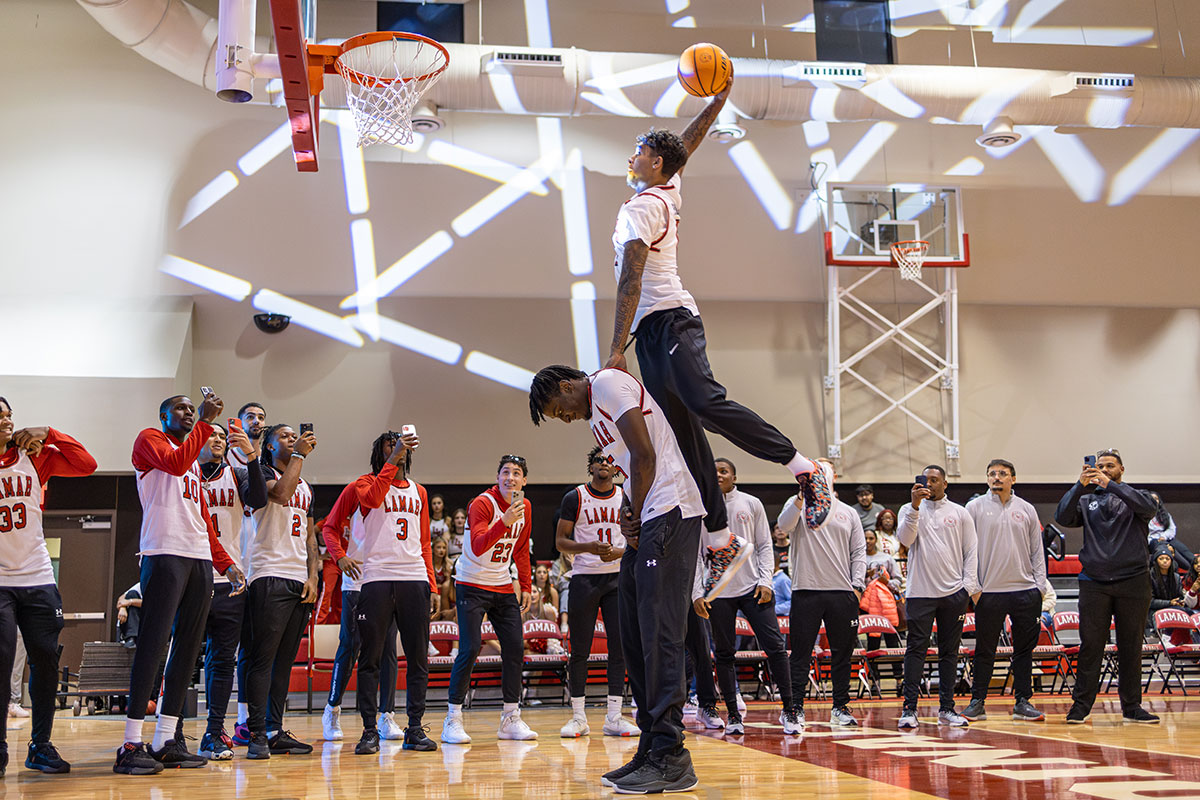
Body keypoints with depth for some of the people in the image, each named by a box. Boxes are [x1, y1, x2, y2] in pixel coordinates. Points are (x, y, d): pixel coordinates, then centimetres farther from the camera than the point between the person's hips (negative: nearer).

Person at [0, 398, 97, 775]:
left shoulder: (34, 457, 6)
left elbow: (86, 465, 0)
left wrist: (49, 434, -7)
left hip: (38, 578, 3)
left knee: (46, 660, 1)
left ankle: (41, 747, 11)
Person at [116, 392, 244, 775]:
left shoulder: (196, 462, 28)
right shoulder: (150, 439, 6)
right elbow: (175, 464, -16)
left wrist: (225, 563, 18)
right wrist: (205, 422, -12)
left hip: (199, 557, 8)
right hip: (165, 553, -8)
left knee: (187, 648, 4)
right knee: (153, 644, -13)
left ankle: (166, 740, 6)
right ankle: (131, 745, -13)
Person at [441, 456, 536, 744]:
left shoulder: (524, 507, 6)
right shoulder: (482, 504, -16)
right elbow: (477, 547, -30)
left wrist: (526, 586, 14)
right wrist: (504, 522, -42)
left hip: (503, 587, 7)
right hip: (472, 585, -6)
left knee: (515, 648, 0)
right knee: (469, 649, -13)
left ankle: (510, 719, 8)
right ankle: (452, 720, -5)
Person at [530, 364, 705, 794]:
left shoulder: (608, 383, -5)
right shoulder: (596, 413, 25)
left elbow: (645, 456, -14)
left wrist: (635, 516, -5)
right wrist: (631, 517, 5)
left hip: (668, 512, -10)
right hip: (649, 519, 10)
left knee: (658, 635, -12)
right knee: (635, 637, 10)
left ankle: (670, 757, -11)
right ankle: (651, 749, 15)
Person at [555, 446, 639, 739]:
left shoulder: (626, 498, 8)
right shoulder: (574, 498, 0)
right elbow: (560, 541, -1)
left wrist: (621, 551, -11)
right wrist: (588, 547, -19)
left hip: (617, 577, 3)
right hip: (584, 578, -2)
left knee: (619, 647, -1)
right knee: (580, 650, 0)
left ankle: (614, 717, 3)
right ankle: (578, 717, 9)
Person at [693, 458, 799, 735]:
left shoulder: (751, 504, 7)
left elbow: (765, 546, 8)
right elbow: (695, 554, 7)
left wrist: (765, 581, -5)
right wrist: (697, 593, -2)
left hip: (752, 587, 0)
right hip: (718, 592, 0)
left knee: (775, 647, -7)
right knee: (724, 653, 2)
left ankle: (789, 711, 0)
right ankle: (733, 715, 10)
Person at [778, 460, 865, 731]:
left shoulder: (848, 513, 16)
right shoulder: (799, 505, 8)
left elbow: (859, 552, 13)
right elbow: (785, 525, -14)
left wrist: (857, 585, 2)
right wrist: (803, 495, -27)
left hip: (842, 593, 3)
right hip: (806, 589, -3)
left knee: (843, 652, 7)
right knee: (801, 653, -4)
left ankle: (840, 707, 17)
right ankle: (796, 710, -2)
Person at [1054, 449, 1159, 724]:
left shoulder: (1134, 497, 8)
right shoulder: (1087, 500, 12)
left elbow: (1149, 507, -15)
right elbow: (1062, 517, -4)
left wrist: (1110, 485, -19)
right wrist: (1080, 485, -16)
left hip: (1133, 581, 0)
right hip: (1094, 583, 0)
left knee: (1131, 646, 4)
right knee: (1090, 645, -2)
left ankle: (1132, 706, 12)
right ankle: (1081, 704, 3)